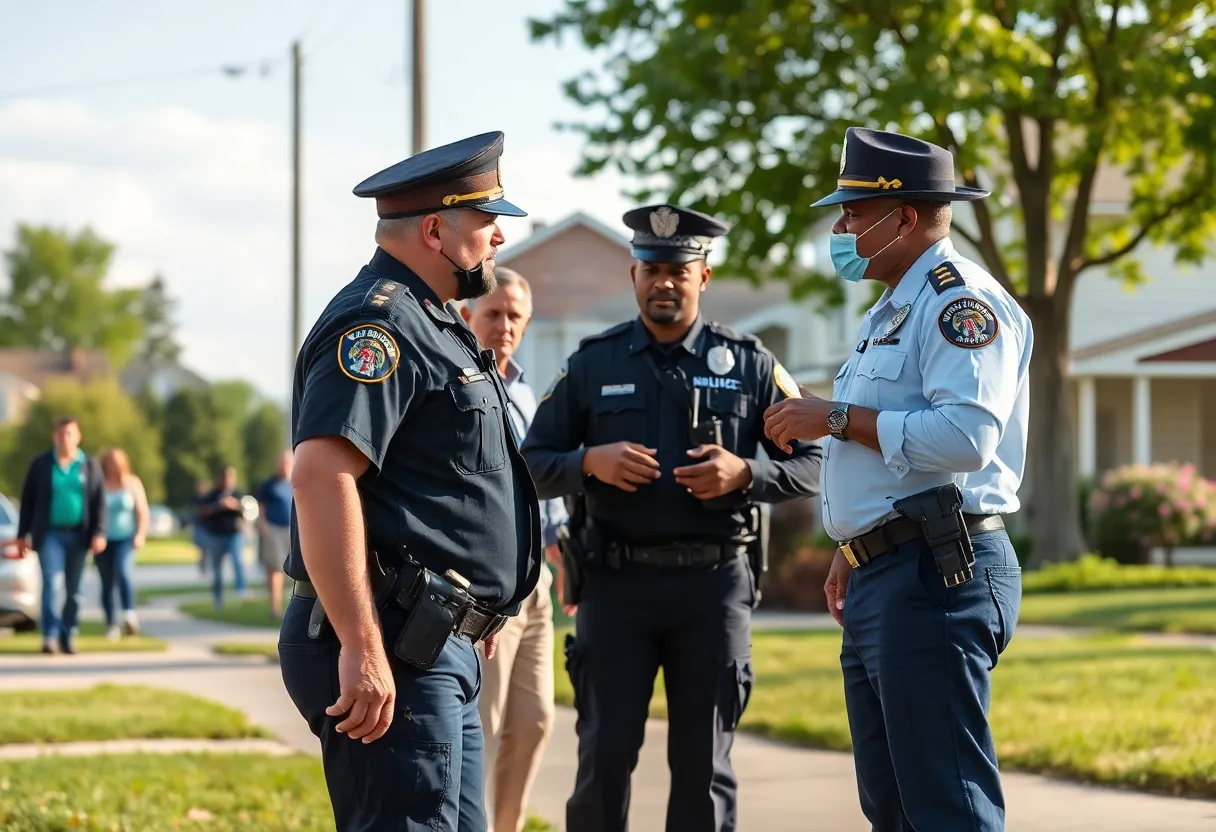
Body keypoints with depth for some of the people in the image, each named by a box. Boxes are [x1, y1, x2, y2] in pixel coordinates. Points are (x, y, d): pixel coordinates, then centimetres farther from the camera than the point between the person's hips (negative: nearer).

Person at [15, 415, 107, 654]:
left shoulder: (90, 466, 5)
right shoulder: (40, 464, 3)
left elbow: (99, 502, 3)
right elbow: (28, 501, 6)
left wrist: (99, 533, -9)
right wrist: (22, 535, 2)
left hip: (78, 535, 2)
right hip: (49, 533, -2)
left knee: (73, 589, 5)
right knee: (50, 582, -15)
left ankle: (69, 636, 13)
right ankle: (50, 636, -20)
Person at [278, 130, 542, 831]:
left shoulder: (437, 326, 20)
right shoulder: (379, 323, -13)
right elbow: (321, 476, -26)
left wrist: (480, 609, 27)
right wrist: (362, 648, -29)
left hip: (440, 652, 11)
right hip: (390, 655, -11)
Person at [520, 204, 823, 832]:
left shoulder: (749, 365, 4)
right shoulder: (592, 364, 6)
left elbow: (812, 463, 4)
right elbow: (532, 464, 7)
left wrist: (745, 473, -14)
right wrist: (589, 462, -13)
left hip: (715, 584, 0)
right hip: (617, 581, 0)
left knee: (704, 761, 4)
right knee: (605, 754, -2)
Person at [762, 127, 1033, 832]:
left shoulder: (961, 300, -12)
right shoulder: (894, 310, 22)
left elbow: (967, 437, -25)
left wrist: (839, 418, -18)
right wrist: (854, 551, 22)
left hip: (935, 578, -11)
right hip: (881, 584, 11)